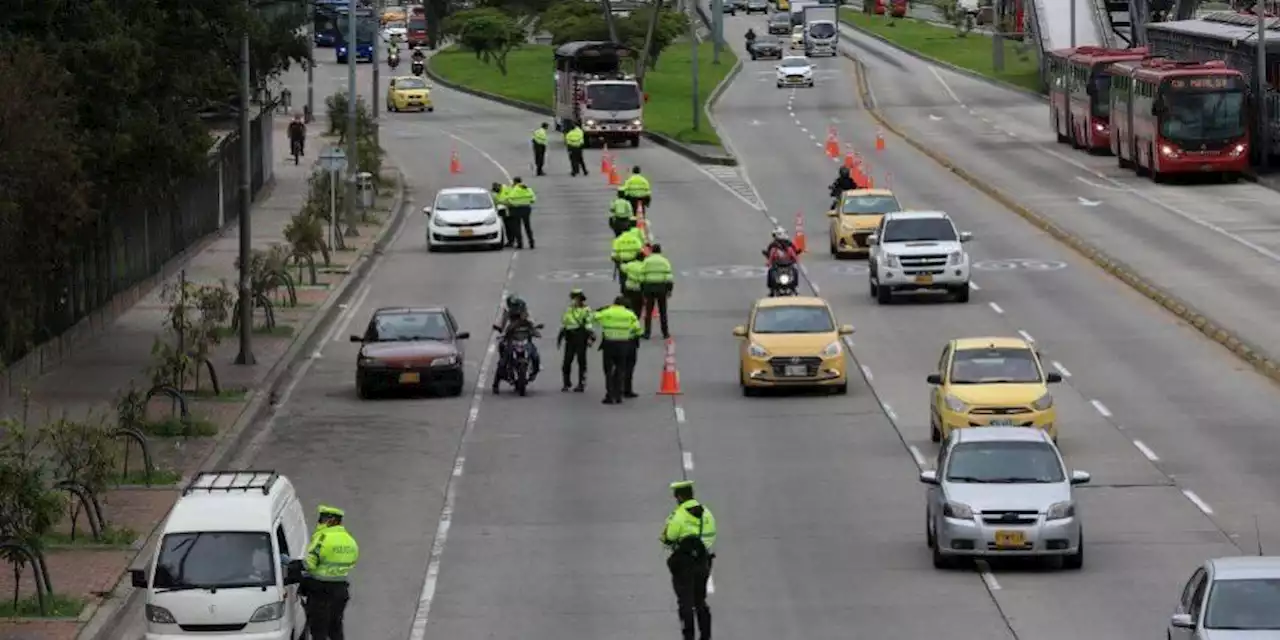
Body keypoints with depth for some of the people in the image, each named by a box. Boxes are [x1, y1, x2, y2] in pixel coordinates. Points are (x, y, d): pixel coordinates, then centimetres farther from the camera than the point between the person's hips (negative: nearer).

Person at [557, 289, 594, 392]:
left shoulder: (586, 310, -1)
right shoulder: (569, 310, 18)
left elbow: (589, 325, -10)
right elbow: (563, 324, 24)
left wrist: (590, 337, -20)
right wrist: (559, 338, 24)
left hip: (581, 338, -5)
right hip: (570, 338, 5)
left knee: (581, 361, -1)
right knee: (567, 361, 1)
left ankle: (581, 384, 3)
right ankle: (566, 383, 10)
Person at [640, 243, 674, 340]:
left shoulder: (646, 261, 4)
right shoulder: (664, 261, 3)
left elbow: (642, 277, 2)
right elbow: (669, 276, -4)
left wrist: (642, 290, 8)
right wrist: (669, 289, 0)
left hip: (649, 287, 0)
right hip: (661, 287, 0)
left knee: (648, 311, 6)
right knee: (663, 311, 9)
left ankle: (647, 333, 3)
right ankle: (665, 333, 12)